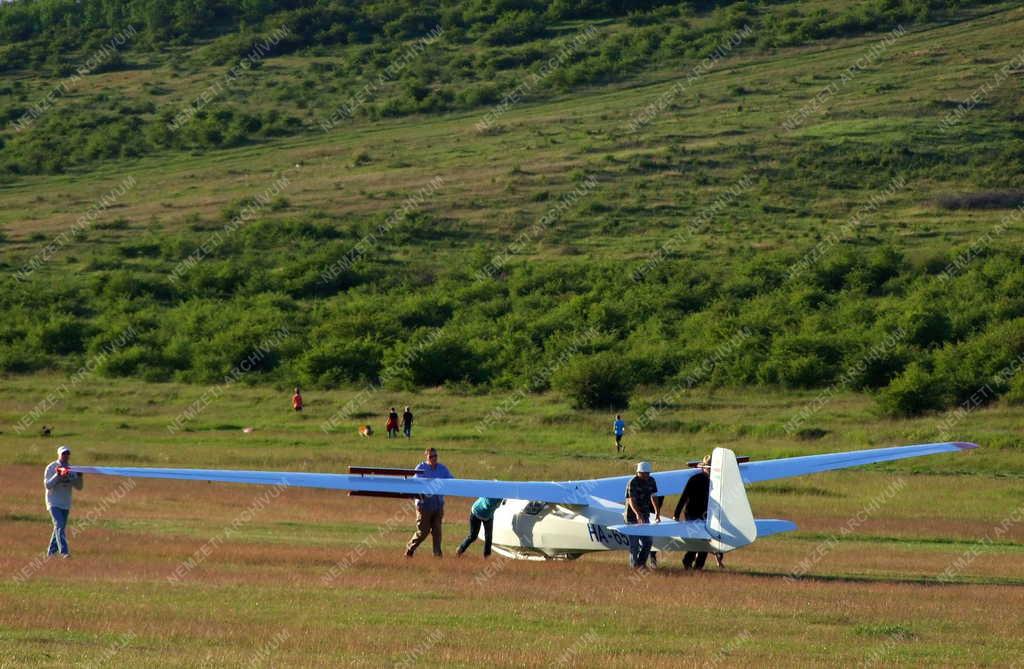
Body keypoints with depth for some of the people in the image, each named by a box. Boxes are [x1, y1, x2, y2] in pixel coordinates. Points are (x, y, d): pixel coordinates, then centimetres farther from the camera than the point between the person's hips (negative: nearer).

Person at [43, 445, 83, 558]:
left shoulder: (72, 469, 7)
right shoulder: (51, 467, -7)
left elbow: (79, 487, 7)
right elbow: (48, 485, -15)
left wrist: (79, 476, -12)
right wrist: (57, 475, -27)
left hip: (66, 504, 6)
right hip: (54, 502, -6)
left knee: (61, 527, 9)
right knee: (59, 526, -16)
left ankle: (52, 551, 19)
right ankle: (64, 551, -24)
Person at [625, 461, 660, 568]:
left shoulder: (651, 481, 4)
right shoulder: (633, 483, -17)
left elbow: (653, 497, 5)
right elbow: (631, 500, -27)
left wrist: (657, 512, -7)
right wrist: (637, 514, -43)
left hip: (644, 516, 6)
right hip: (633, 517, -6)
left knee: (648, 541, 6)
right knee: (634, 543, -3)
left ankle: (641, 563, 20)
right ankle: (634, 565, 6)